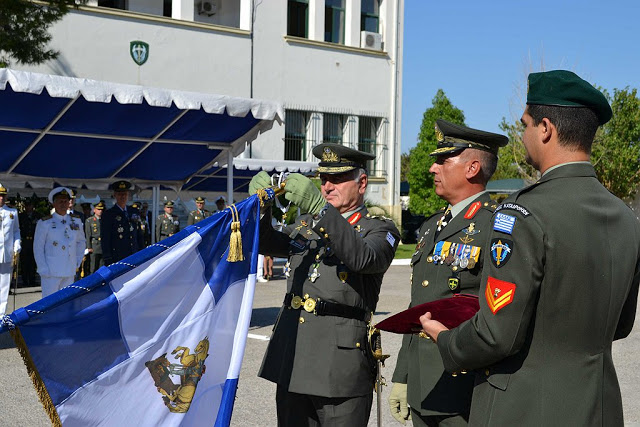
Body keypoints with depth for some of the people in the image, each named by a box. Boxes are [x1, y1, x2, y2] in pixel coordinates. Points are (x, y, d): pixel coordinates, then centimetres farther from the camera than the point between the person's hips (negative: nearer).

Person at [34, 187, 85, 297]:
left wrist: (77, 261, 14)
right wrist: (43, 269, -9)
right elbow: (38, 249, -2)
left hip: (69, 272, 5)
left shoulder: (76, 221, 11)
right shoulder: (44, 223, -1)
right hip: (51, 272, -5)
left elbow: (81, 241, 25)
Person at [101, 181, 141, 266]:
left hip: (134, 259, 5)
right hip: (116, 260, -4)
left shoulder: (135, 212, 16)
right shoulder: (108, 214, 0)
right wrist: (107, 260, -9)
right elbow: (105, 239, -3)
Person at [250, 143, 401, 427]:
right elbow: (265, 244, 10)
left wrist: (320, 207, -32)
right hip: (292, 361, 6)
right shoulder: (306, 223, 19)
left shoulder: (379, 229, -1)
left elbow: (362, 258, -22)